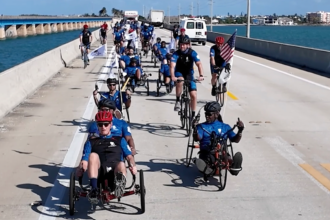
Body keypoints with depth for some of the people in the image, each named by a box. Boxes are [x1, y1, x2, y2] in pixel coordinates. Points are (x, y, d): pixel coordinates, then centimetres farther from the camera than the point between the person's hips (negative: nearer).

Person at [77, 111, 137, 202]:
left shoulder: (120, 140, 31)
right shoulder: (91, 142, 29)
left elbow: (129, 156, 17)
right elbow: (84, 160, 15)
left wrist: (133, 165, -6)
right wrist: (81, 168, -9)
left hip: (115, 170, 0)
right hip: (98, 172, 1)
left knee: (121, 164, -36)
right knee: (93, 155, -31)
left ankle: (120, 184, -66)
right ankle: (94, 189, -43)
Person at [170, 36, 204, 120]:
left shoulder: (192, 53, -15)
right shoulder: (176, 54, -17)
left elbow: (199, 64, -23)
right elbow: (172, 66, -29)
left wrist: (201, 75, -39)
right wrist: (173, 77, -46)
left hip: (189, 74, 1)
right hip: (179, 73, -1)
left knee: (194, 95, -9)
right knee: (180, 81, -38)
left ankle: (193, 114, 7)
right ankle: (177, 101, -19)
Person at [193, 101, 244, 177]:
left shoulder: (225, 127, 23)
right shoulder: (202, 126, 19)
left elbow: (235, 140, 14)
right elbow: (197, 139, 0)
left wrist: (240, 131, -6)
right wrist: (195, 129, -22)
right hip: (207, 153, -1)